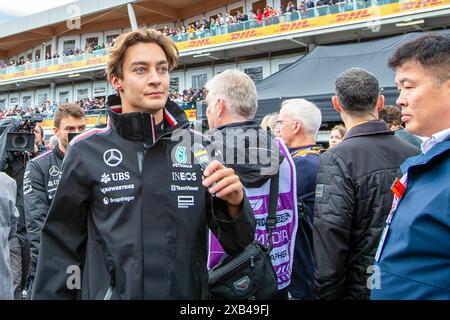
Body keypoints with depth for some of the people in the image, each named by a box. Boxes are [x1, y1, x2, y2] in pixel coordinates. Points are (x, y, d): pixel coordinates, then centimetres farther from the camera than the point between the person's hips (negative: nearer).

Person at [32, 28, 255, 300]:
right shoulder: (87, 151, -8)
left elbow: (237, 244, -3)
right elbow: (62, 246, -1)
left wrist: (234, 204, -21)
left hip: (190, 291, 2)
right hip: (108, 292, -1)